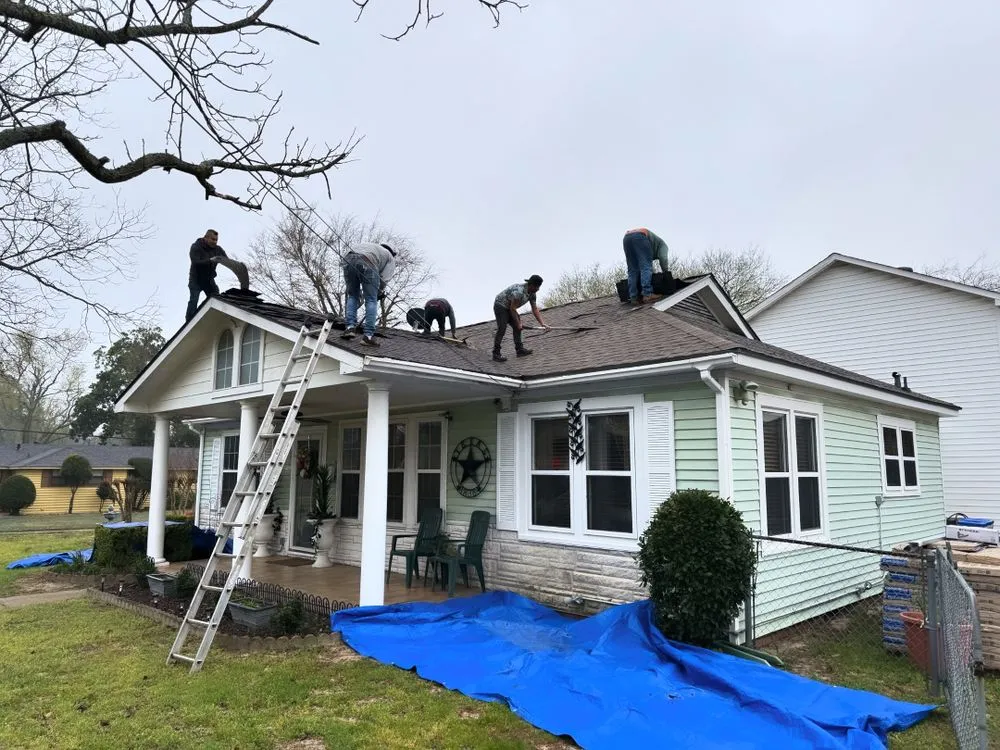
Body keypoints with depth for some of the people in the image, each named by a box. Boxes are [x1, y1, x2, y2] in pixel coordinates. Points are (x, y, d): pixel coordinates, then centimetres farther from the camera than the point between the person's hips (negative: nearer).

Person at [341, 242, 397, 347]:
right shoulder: (390, 258, 28)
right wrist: (379, 293, 26)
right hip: (367, 263, -4)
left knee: (352, 296, 20)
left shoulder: (370, 246, 42)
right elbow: (384, 279, 11)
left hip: (348, 259, 4)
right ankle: (368, 335, -3)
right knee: (371, 300, 4)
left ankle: (350, 327, 8)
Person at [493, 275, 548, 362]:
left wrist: (542, 323, -9)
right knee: (502, 329, -15)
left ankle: (519, 349, 10)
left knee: (517, 327, 5)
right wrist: (518, 323, -17)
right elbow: (512, 309, -26)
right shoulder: (519, 292, -33)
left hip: (508, 307, 9)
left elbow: (535, 309, -1)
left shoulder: (532, 293, -4)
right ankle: (496, 353, -13)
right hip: (500, 306, -9)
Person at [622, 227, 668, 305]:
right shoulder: (661, 244, 26)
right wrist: (665, 273, 12)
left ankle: (633, 297, -3)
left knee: (632, 270, 6)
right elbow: (663, 258, 6)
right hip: (639, 237, -7)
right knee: (646, 267, -10)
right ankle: (647, 295, -23)